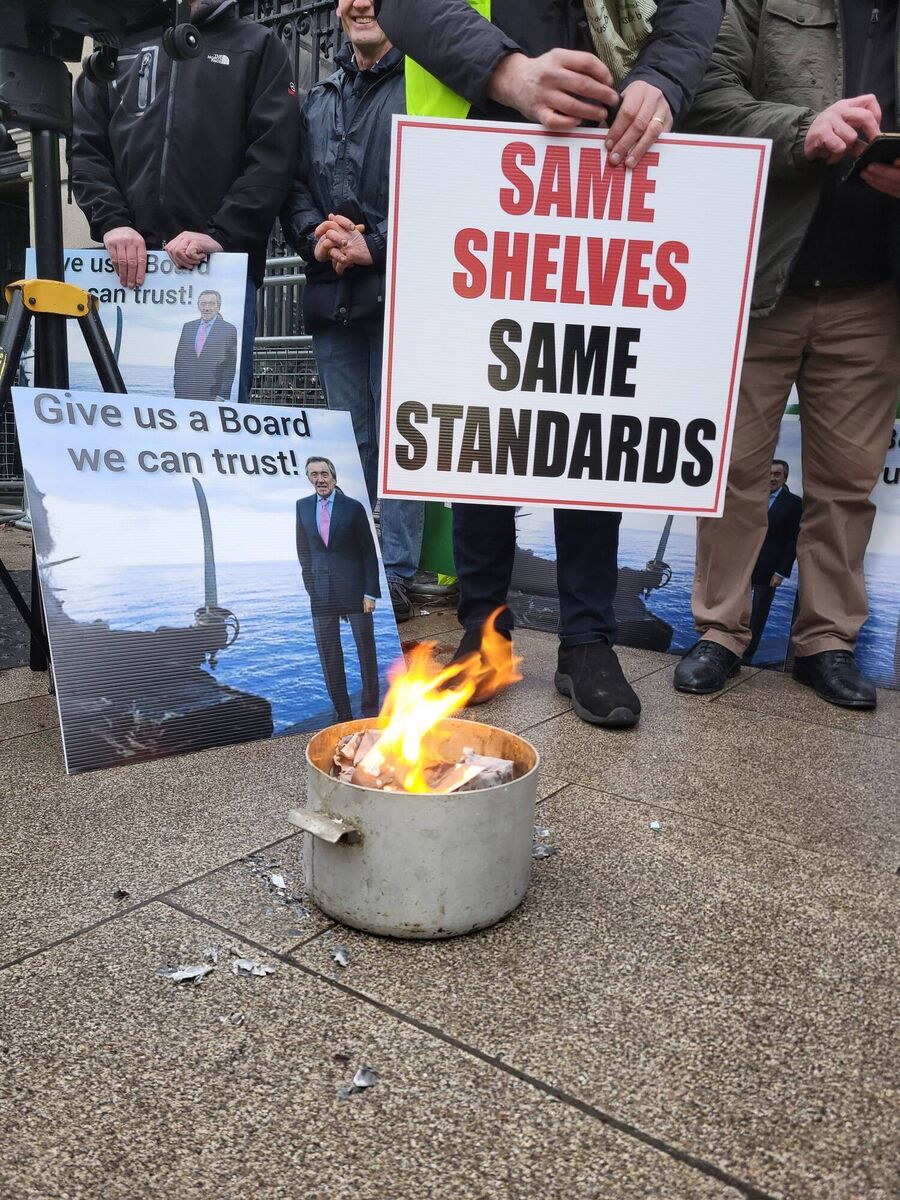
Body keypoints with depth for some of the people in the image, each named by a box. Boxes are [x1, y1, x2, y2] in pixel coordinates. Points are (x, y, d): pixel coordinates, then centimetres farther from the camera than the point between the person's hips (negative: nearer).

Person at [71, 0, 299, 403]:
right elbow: (86, 150, 15)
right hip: (128, 265, 3)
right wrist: (112, 222, -4)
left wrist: (221, 235, -13)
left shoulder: (258, 46, 14)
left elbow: (273, 157, 0)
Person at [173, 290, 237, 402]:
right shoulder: (188, 327, 14)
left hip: (212, 395, -3)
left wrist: (222, 396, -8)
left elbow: (230, 366, -2)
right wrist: (178, 390, 8)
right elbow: (179, 359, 15)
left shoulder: (229, 330, 1)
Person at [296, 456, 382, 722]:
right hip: (321, 593, 3)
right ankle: (342, 714, 14)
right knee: (328, 656, 5)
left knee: (366, 651, 3)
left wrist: (370, 592, -8)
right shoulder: (302, 506, 7)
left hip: (354, 590, -3)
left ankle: (370, 709, 17)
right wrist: (311, 584, 8)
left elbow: (369, 552, -3)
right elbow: (303, 549, 15)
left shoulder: (353, 508, -3)